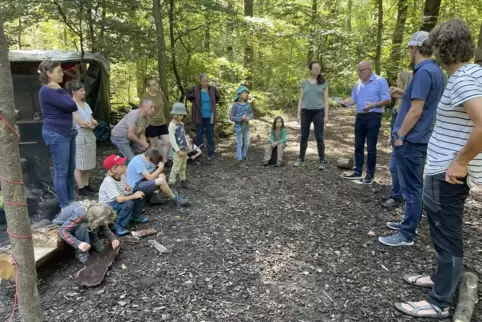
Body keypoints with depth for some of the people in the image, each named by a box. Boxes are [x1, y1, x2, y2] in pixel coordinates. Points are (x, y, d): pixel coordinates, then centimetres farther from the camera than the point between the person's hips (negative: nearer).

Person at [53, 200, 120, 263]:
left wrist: (113, 239, -20)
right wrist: (78, 243, -48)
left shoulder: (96, 210, -20)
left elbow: (104, 227, -6)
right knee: (82, 226, -34)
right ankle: (81, 253, -20)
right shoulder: (80, 215, -40)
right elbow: (62, 231, -39)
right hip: (63, 225, -5)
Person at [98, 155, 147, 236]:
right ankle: (118, 226, -15)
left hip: (118, 201, 8)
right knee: (128, 204, -35)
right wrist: (134, 196, -27)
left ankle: (135, 217, 14)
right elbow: (119, 199, -35)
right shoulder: (109, 181, -28)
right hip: (107, 206, -8)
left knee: (141, 195, -5)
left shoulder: (121, 176, -5)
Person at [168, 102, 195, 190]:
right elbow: (172, 139, -20)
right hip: (178, 151, -8)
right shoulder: (172, 125, -16)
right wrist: (178, 150, -20)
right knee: (176, 168, -5)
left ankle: (184, 182, 29)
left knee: (183, 167, 18)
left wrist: (187, 146, 13)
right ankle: (171, 184, 2)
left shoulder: (181, 124, 10)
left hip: (184, 149, 8)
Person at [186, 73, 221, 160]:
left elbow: (218, 97, 18)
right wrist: (195, 103, 3)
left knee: (210, 135, 9)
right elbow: (188, 96, 10)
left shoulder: (213, 89, -2)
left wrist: (213, 104, 8)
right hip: (199, 116, -2)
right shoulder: (195, 89, -8)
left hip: (210, 116, 2)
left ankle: (211, 153, 19)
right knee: (199, 135, 5)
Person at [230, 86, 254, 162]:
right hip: (239, 128, -4)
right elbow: (232, 118, -10)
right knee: (239, 144, 4)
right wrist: (241, 118, -24)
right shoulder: (235, 105, -13)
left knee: (247, 143, 10)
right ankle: (239, 158, 17)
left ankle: (244, 156, 31)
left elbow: (251, 113, 12)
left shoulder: (248, 104, -2)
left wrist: (249, 117, -10)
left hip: (246, 127, 4)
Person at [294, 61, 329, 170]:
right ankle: (301, 159, 18)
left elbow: (325, 100, 2)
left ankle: (321, 161, 7)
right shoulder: (304, 83, 7)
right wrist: (298, 114, 1)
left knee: (319, 137, -1)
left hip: (318, 112, -2)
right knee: (304, 137, 7)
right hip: (306, 112, 2)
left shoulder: (323, 82, 4)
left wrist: (326, 115, -5)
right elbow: (300, 99, 8)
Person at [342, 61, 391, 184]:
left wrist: (373, 105, -25)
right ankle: (357, 172, 19)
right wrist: (343, 103, -10)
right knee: (358, 146, 10)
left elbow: (387, 100, -11)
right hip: (360, 117, 7)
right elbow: (353, 99, 10)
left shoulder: (380, 81, -7)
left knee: (371, 147, -1)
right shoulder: (358, 83, 12)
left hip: (373, 117, -6)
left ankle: (370, 174, 9)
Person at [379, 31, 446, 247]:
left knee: (411, 188, -3)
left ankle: (406, 235, 6)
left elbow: (416, 111, -23)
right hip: (420, 138, 10)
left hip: (411, 139, -10)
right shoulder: (437, 71, 12)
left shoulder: (423, 72, -19)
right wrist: (403, 93, 20)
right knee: (414, 186, 18)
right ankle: (410, 223, 31)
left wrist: (400, 136, -16)